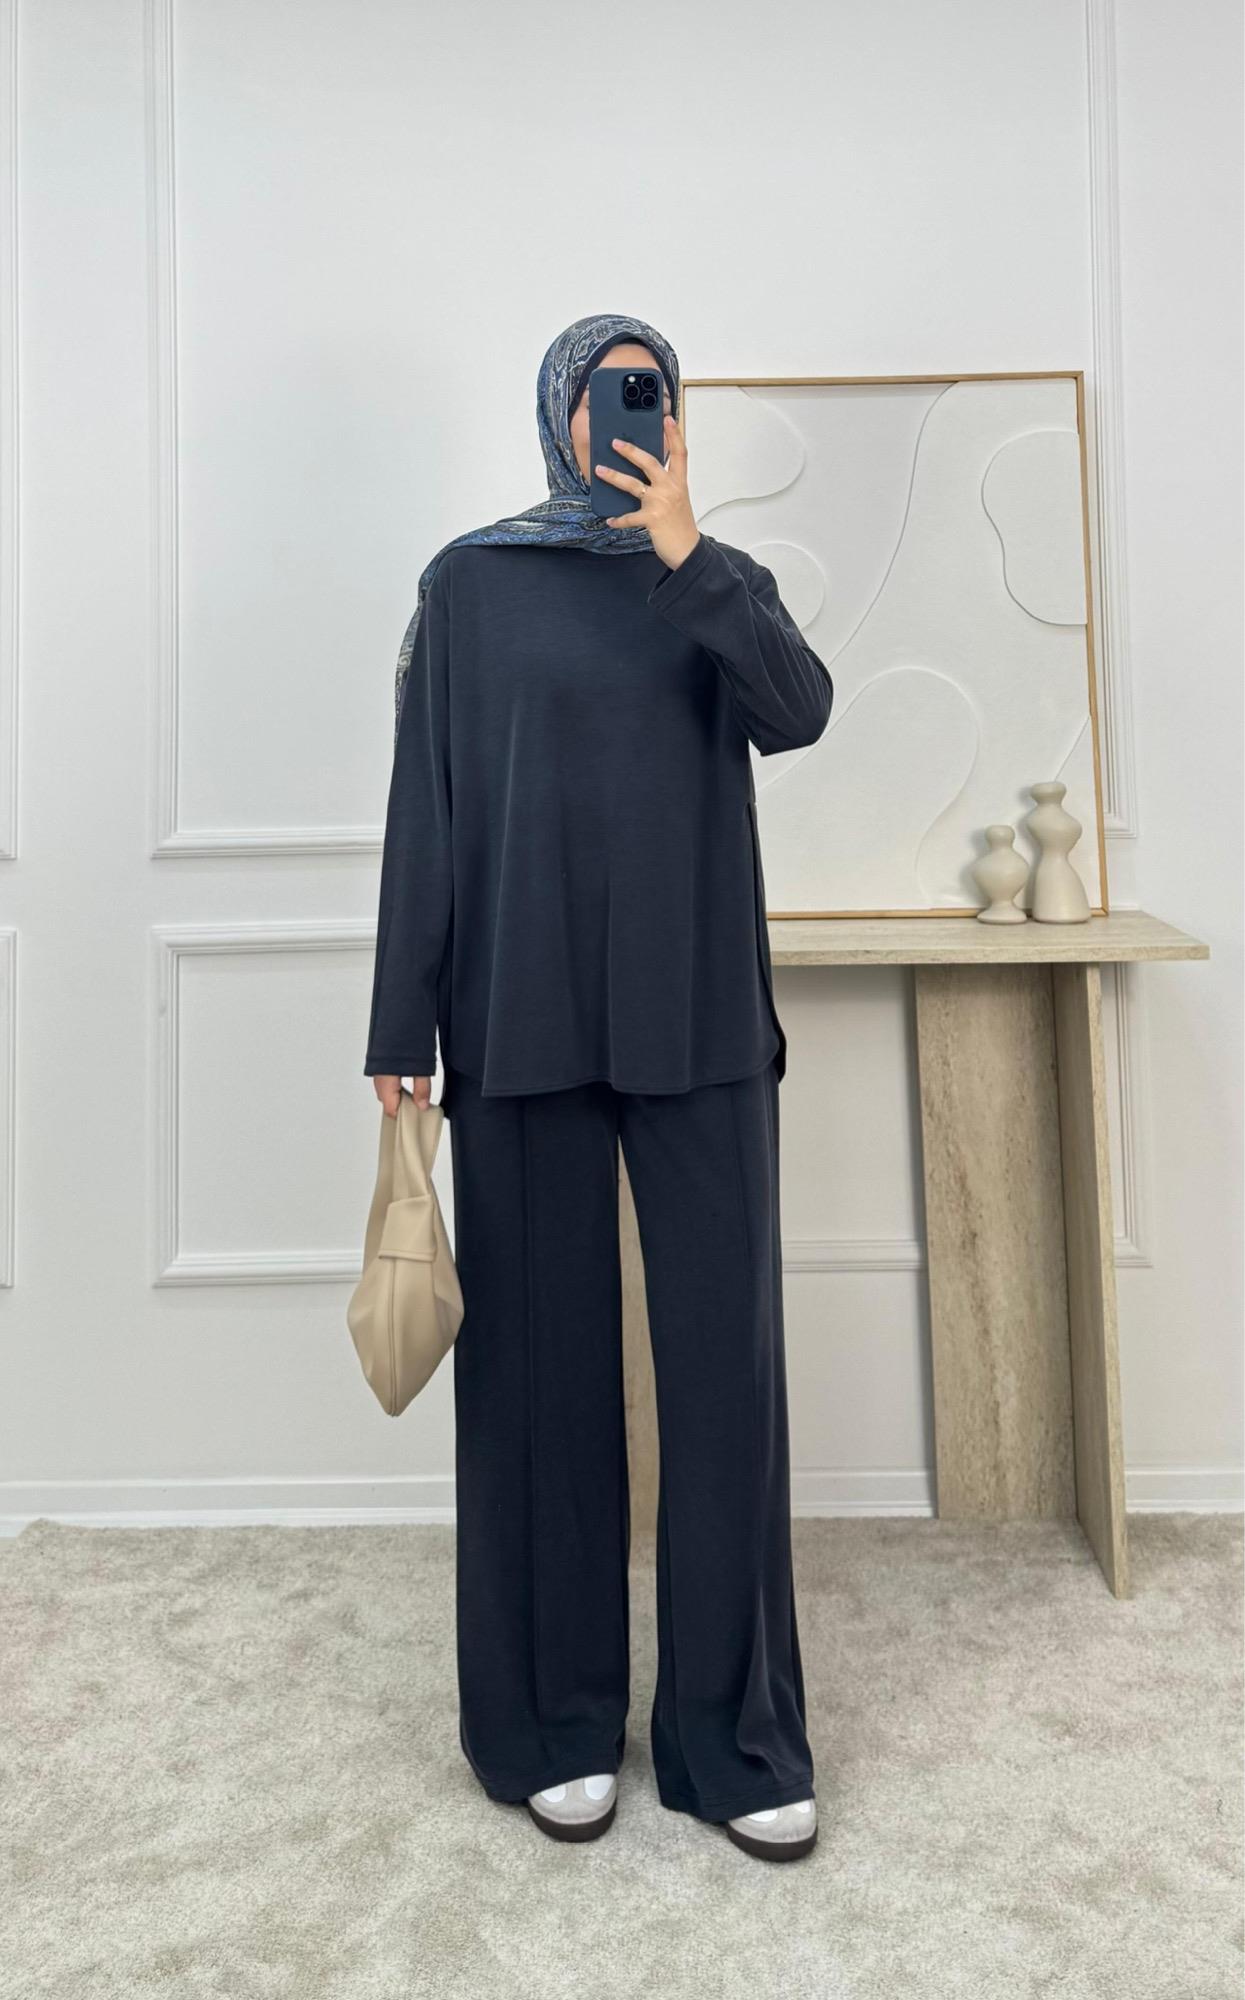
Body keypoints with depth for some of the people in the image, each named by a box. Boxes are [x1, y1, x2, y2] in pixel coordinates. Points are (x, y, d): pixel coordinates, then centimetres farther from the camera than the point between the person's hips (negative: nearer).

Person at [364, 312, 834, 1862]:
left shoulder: (723, 575, 14)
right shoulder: (472, 582, 8)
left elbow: (799, 712, -6)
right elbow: (425, 807, 1)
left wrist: (682, 553, -13)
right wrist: (403, 1026, -4)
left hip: (699, 1020, 2)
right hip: (525, 1022, -1)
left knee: (726, 1357, 2)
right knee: (541, 1357, 5)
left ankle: (733, 1731, 18)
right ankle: (551, 1720, 23)